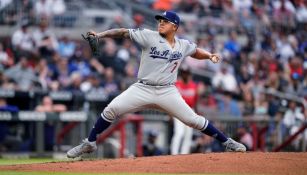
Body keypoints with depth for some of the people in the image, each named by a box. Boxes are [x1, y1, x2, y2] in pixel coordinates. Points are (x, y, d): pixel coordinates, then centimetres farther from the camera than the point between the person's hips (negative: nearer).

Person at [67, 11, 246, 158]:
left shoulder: (184, 45, 3)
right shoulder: (149, 37, -6)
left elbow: (196, 51, 24)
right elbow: (123, 32, -11)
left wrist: (209, 55, 4)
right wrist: (100, 35, -23)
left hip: (167, 92, 1)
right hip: (142, 89, -1)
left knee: (193, 119, -5)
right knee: (111, 109, -12)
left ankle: (227, 142, 11)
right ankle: (89, 143, 4)